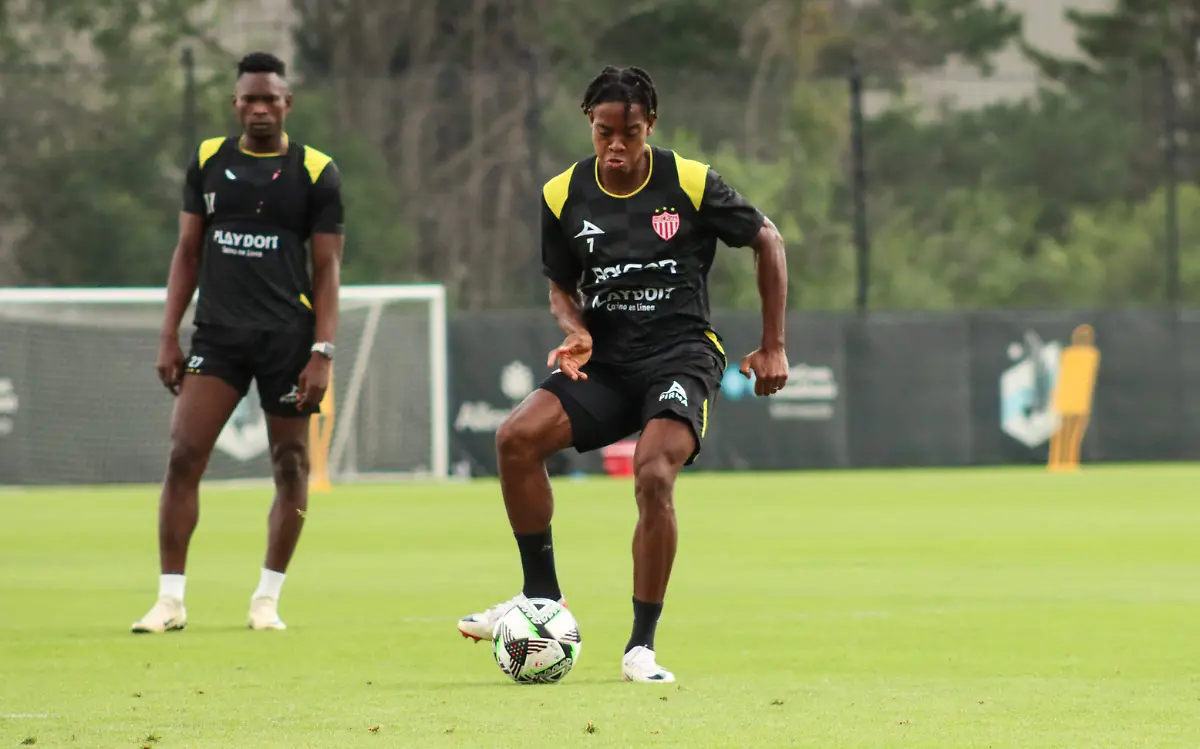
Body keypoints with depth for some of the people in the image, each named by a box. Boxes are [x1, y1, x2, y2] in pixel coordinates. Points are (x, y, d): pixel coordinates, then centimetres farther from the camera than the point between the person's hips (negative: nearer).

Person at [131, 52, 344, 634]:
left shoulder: (316, 172, 0)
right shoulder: (209, 162, 8)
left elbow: (326, 268, -1)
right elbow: (188, 251, 12)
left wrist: (322, 352, -9)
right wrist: (169, 337, 5)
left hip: (287, 338, -2)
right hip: (218, 334, 2)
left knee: (291, 464, 2)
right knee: (184, 455, -9)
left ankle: (267, 600, 14)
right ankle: (171, 601, -5)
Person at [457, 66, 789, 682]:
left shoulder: (691, 185, -9)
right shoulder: (563, 197, 0)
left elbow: (767, 241, 3)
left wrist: (773, 347, 2)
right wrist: (576, 331, -10)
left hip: (681, 353, -4)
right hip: (607, 361, 4)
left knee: (654, 477, -28)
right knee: (517, 437, -20)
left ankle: (642, 647, -16)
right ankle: (543, 600, -4)